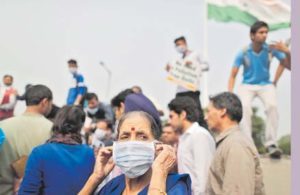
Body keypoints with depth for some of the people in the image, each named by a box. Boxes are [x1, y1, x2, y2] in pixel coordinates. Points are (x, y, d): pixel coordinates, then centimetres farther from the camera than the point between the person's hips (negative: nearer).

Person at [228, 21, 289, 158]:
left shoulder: (270, 49, -9)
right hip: (247, 85, -1)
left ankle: (271, 144, -17)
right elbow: (233, 76, -7)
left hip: (265, 85, 1)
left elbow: (284, 62, 9)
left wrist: (275, 81, 5)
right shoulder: (243, 53, -12)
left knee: (272, 106, -28)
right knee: (245, 107, -29)